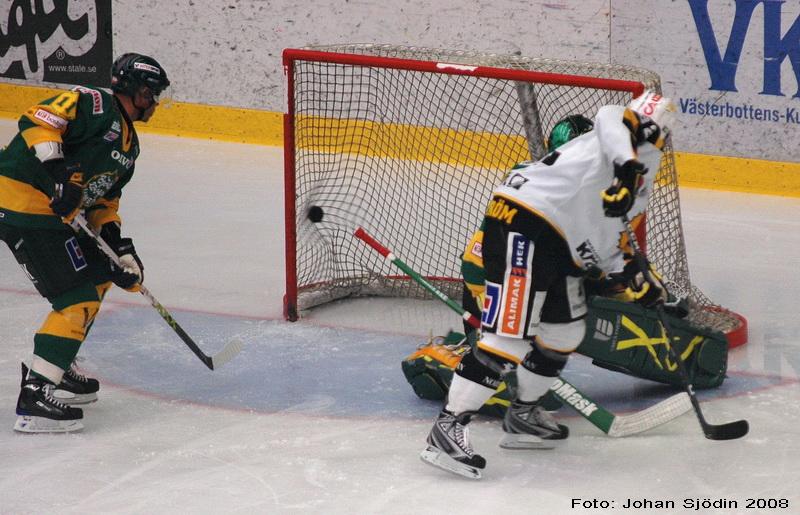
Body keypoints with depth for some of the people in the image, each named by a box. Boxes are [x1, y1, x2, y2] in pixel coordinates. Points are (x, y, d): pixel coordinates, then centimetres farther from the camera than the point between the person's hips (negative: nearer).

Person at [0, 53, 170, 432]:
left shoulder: (128, 144, 20)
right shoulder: (93, 105, -11)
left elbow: (104, 200, 22)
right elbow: (38, 121, -24)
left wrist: (118, 247, 9)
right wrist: (56, 170, -34)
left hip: (56, 212, 11)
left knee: (98, 275, 23)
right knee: (78, 298, -13)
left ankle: (55, 369, 30)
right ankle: (34, 396, -16)